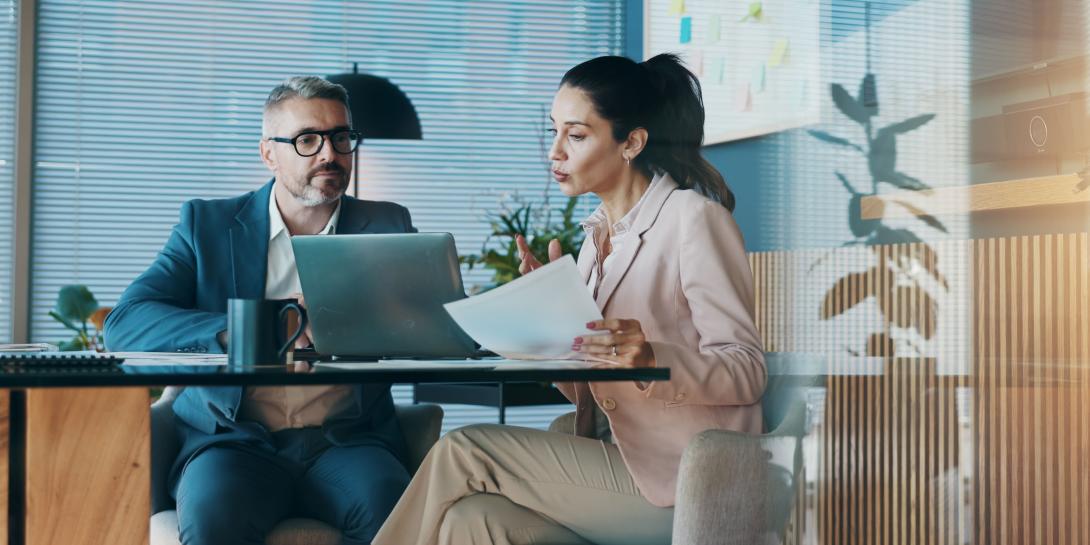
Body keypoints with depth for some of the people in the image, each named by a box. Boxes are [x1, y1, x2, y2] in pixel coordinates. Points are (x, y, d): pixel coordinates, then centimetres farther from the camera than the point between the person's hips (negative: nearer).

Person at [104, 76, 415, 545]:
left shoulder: (386, 226, 14)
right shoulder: (207, 224, 10)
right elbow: (124, 324, -3)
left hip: (347, 440, 1)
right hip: (235, 440, 0)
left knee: (387, 507, -32)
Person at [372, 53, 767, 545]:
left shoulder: (692, 219, -10)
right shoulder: (599, 235, 15)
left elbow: (746, 371, -15)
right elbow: (585, 392, 14)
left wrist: (651, 358, -32)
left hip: (681, 482, -7)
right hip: (622, 467, 7)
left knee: (461, 452, -17)